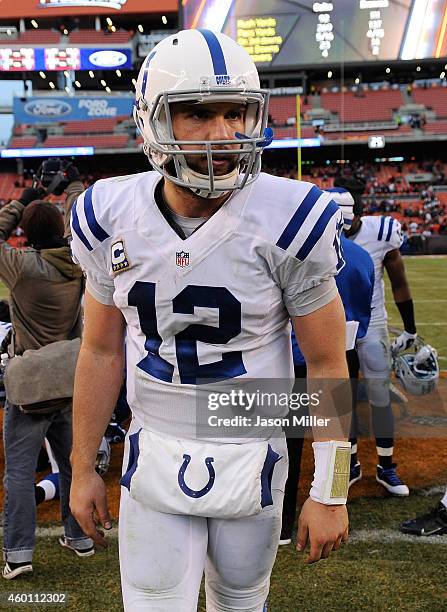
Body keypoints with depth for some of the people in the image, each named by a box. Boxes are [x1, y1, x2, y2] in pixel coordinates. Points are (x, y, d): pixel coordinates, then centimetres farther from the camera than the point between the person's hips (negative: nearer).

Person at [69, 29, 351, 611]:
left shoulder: (288, 221, -17)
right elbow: (102, 352, 2)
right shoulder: (110, 219, -8)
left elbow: (327, 364, -10)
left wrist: (331, 493, -9)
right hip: (155, 453, 1)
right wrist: (83, 469, 7)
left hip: (250, 455, -1)